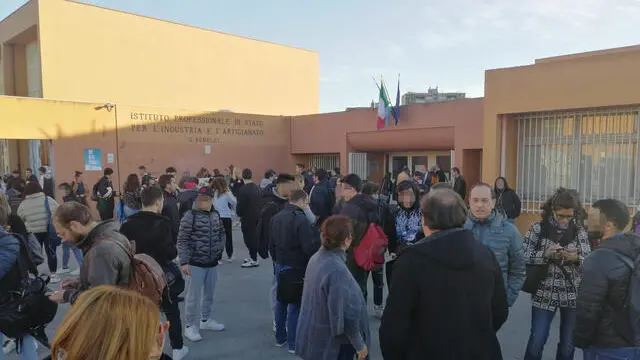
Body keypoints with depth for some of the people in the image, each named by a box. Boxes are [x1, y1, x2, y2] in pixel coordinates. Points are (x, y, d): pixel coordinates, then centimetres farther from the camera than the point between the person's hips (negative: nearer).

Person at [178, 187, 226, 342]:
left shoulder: (215, 215, 4)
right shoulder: (190, 216, -14)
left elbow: (222, 233, 20)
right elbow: (182, 241, -15)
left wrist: (220, 247, 6)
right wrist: (184, 262, -19)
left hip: (213, 262, 6)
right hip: (196, 263, -6)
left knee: (209, 293, 18)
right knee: (194, 295, -1)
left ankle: (206, 320, 35)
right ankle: (189, 326, 13)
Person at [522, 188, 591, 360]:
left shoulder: (579, 231, 0)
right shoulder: (538, 228, -5)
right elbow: (524, 255, -7)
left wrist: (576, 258, -20)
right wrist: (545, 253, -21)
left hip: (573, 294, 2)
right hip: (544, 293, -2)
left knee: (568, 343, 14)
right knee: (537, 340, 2)